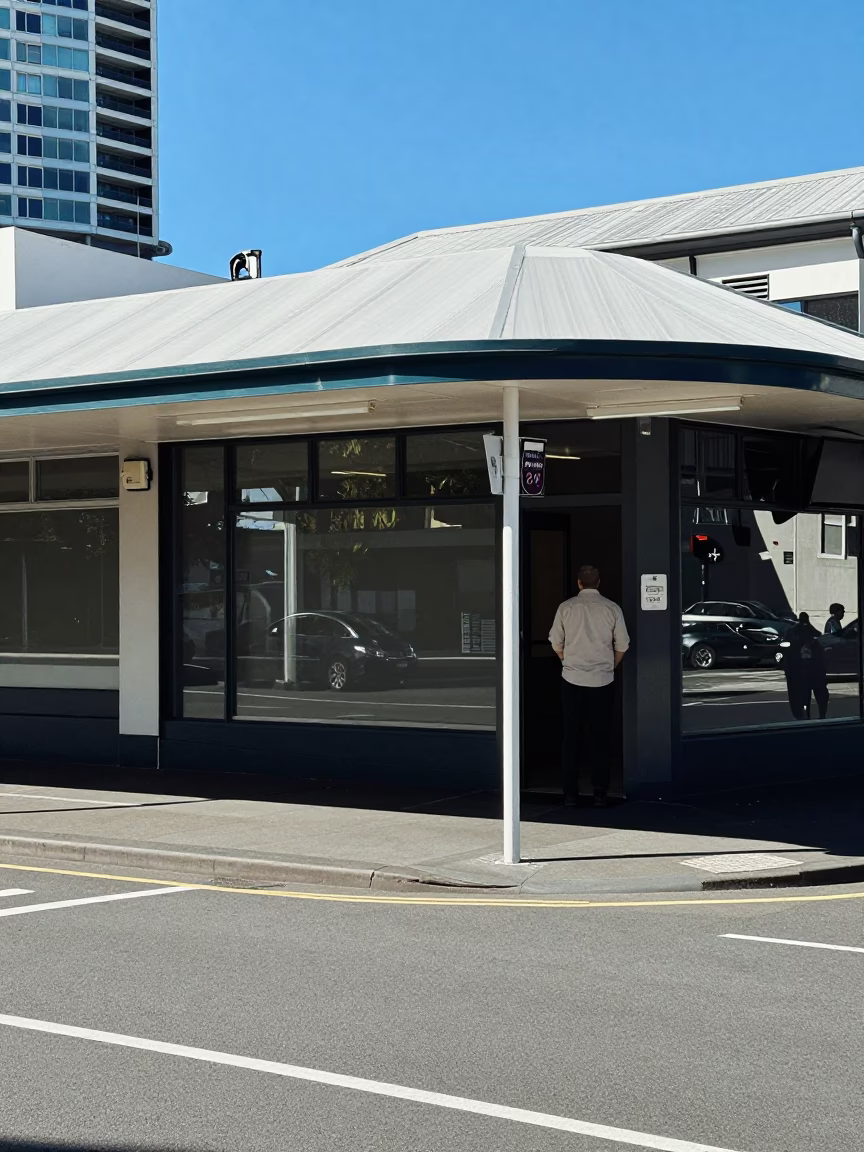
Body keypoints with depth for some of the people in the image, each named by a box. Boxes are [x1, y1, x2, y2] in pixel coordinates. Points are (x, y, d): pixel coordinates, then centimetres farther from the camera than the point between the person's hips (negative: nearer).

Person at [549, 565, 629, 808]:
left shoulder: (566, 607, -2)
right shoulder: (612, 609, -3)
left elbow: (556, 644, 5)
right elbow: (622, 646, 2)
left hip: (572, 680, 0)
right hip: (603, 681, 0)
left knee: (572, 736, 7)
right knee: (600, 737, 5)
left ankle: (570, 793, 8)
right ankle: (600, 794, 3)